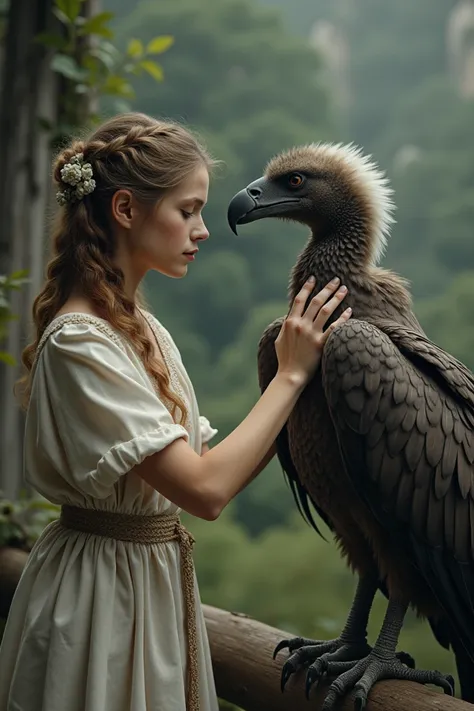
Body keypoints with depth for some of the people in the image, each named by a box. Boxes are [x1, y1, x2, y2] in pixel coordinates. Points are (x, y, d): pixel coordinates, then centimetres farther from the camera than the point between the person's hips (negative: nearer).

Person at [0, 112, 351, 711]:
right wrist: (291, 373, -17)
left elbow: (210, 465, 4)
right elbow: (205, 490, -25)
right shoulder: (77, 343, -21)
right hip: (101, 589, -9)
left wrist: (300, 406, -6)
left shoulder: (144, 329, 9)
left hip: (157, 584, 9)